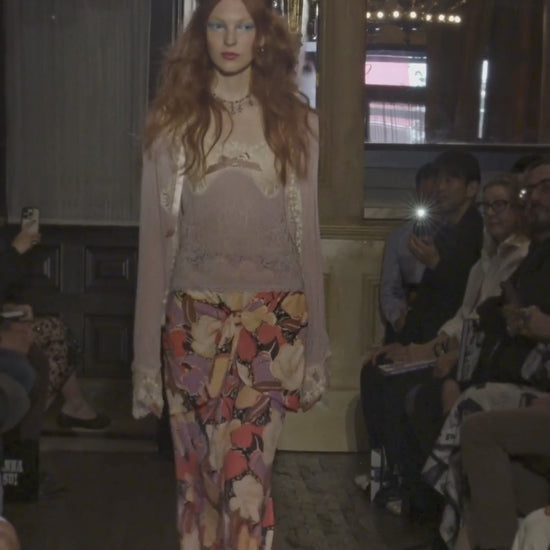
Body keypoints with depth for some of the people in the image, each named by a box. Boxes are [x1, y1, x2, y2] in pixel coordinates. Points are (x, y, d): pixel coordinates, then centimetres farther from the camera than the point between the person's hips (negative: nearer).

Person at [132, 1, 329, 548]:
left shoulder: (295, 120, 6)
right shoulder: (172, 120, 4)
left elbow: (307, 232, 8)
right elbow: (154, 236, 3)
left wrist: (316, 346, 5)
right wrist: (146, 352, 0)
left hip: (271, 319, -1)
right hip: (194, 319, 1)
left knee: (246, 479, -7)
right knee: (197, 474, 7)